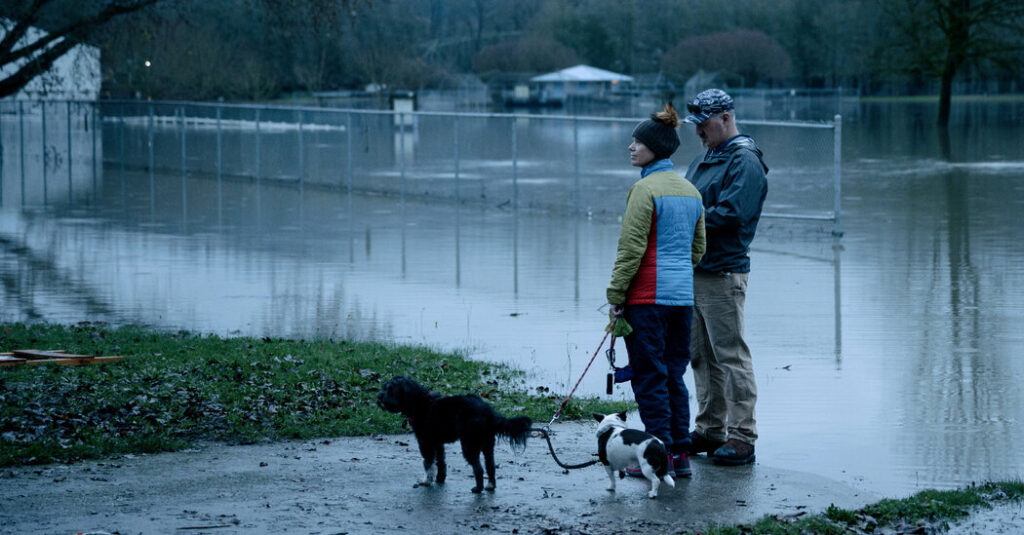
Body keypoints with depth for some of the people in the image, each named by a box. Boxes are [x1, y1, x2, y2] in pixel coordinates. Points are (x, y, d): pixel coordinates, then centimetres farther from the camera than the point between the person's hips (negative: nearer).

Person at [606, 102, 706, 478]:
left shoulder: (645, 189, -12)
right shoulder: (690, 190, 13)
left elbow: (631, 247, -15)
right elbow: (698, 247, 20)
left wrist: (616, 295, -10)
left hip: (648, 295, -8)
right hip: (683, 295, 8)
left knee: (649, 377, -2)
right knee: (674, 374, 13)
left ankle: (661, 454, -2)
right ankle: (680, 453, 13)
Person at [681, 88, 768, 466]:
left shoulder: (745, 162, -11)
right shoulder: (704, 159, 19)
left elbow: (730, 213, -22)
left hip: (723, 274, -9)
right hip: (694, 269, 9)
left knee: (730, 355, -7)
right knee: (701, 355, 13)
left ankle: (741, 437, -4)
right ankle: (710, 430, 21)